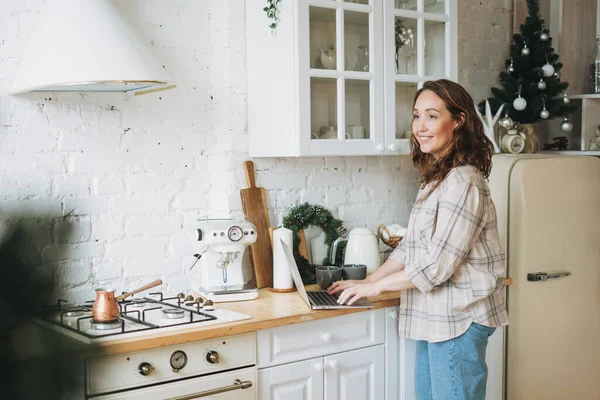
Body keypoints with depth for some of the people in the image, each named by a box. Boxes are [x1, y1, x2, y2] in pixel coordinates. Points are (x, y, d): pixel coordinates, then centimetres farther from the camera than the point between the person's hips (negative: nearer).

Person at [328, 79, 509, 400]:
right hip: (434, 318, 9)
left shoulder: (462, 182, -18)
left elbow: (437, 265, -21)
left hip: (459, 320, -9)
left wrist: (375, 287, -10)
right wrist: (367, 281, 8)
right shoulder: (436, 178, 13)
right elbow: (410, 247, 16)